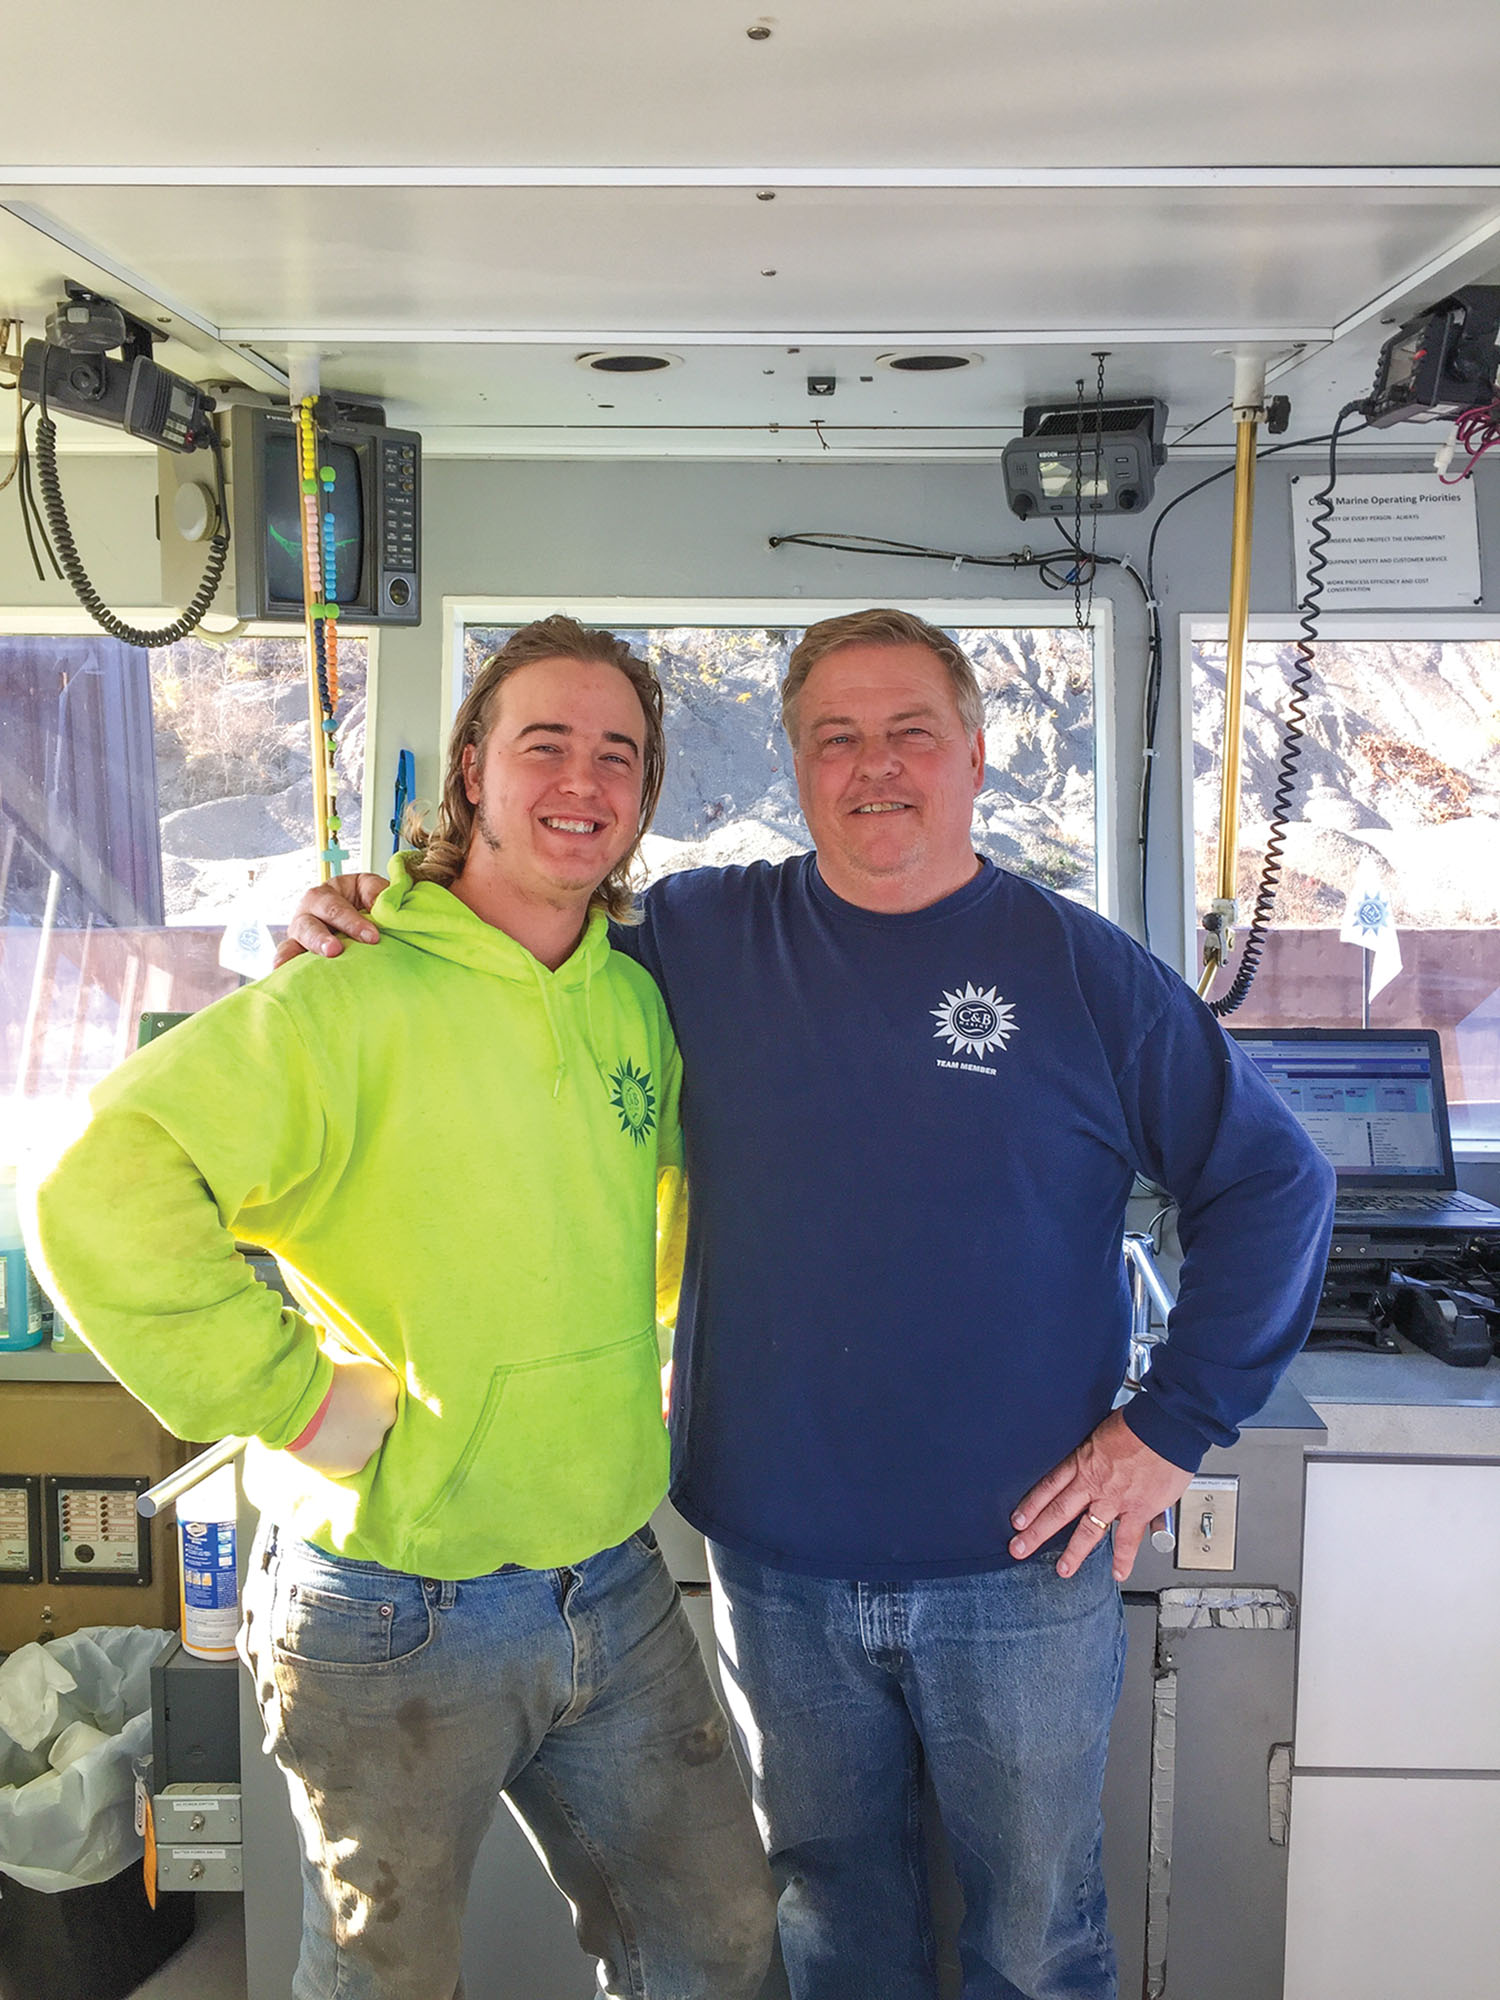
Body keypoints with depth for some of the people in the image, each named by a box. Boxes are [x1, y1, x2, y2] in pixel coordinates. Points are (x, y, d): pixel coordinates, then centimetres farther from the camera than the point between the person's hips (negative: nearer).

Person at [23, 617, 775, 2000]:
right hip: (398, 1615, -5)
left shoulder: (640, 1004, 2)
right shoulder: (347, 1004, -18)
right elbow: (99, 1205, -27)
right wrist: (292, 1392, -24)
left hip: (618, 1595, 6)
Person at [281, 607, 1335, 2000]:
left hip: (1021, 1568, -1)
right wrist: (360, 931, -9)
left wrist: (1175, 1425, -5)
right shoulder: (699, 940, -2)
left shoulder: (1085, 971, -6)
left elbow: (1272, 1185, -1)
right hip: (778, 1568, 2)